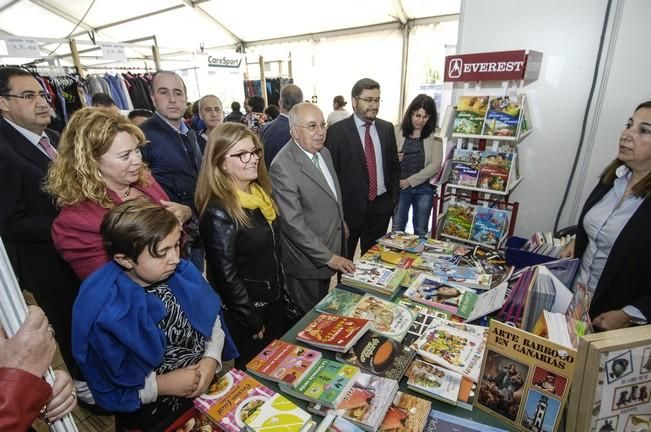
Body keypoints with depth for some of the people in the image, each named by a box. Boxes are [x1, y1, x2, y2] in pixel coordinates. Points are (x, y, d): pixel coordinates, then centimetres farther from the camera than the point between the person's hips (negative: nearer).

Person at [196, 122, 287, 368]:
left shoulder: (260, 193, 0)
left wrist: (282, 291, 13)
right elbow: (226, 275, -22)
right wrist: (252, 320, -14)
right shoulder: (219, 212, -26)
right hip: (245, 314, -7)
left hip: (274, 301, 7)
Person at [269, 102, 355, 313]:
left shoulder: (324, 152, 4)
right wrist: (328, 257, -21)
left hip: (330, 251, 8)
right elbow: (293, 223, -25)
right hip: (307, 261, -8)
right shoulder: (283, 167, -25)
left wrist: (340, 221, 16)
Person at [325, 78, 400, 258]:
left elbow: (394, 165, 13)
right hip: (349, 206, -4)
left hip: (381, 206, 4)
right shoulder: (337, 131, -9)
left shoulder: (387, 128, 6)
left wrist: (394, 198, 8)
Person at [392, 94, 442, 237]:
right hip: (400, 187, 0)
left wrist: (410, 181, -13)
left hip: (424, 188, 0)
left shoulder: (434, 135, -2)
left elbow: (435, 165, -8)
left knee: (421, 231, 10)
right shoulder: (397, 131, -1)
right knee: (397, 229, 6)